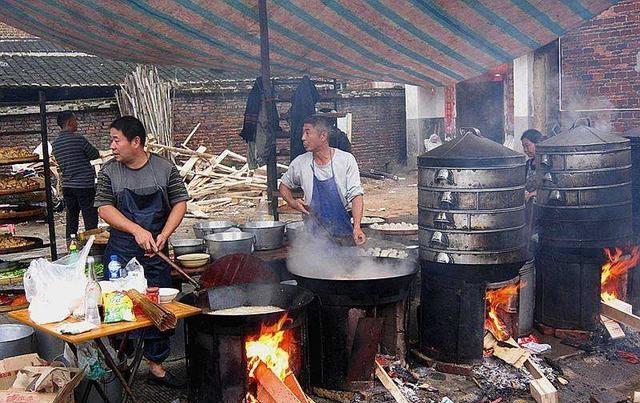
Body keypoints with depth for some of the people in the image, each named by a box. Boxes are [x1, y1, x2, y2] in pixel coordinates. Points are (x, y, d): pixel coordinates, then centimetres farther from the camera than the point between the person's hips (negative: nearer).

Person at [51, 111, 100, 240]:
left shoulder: (55, 144, 8)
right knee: (90, 220, -1)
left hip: (67, 185, 7)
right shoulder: (79, 139, -13)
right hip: (84, 185, -7)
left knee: (71, 218, 13)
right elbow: (95, 155, -3)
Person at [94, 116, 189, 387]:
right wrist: (137, 230, -18)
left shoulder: (165, 169, 0)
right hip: (121, 253, 0)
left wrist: (163, 236, -12)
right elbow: (104, 208, -6)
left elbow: (180, 204, 1)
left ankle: (156, 366, 18)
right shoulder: (109, 172, 0)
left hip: (156, 253, 1)